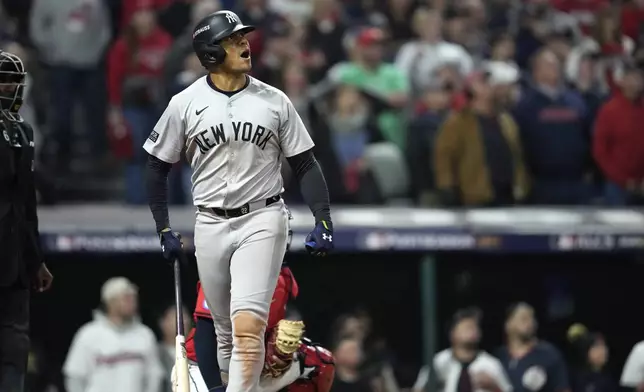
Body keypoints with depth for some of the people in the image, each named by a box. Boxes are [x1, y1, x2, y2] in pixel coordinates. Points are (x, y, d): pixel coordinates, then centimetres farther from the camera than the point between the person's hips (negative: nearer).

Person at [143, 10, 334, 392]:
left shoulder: (274, 101, 1)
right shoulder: (185, 104, 1)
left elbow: (305, 164, 6)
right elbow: (158, 167, 10)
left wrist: (323, 221, -5)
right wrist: (164, 230, 5)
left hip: (263, 220, -2)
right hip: (211, 226, 2)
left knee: (248, 328, -17)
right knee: (226, 331, 9)